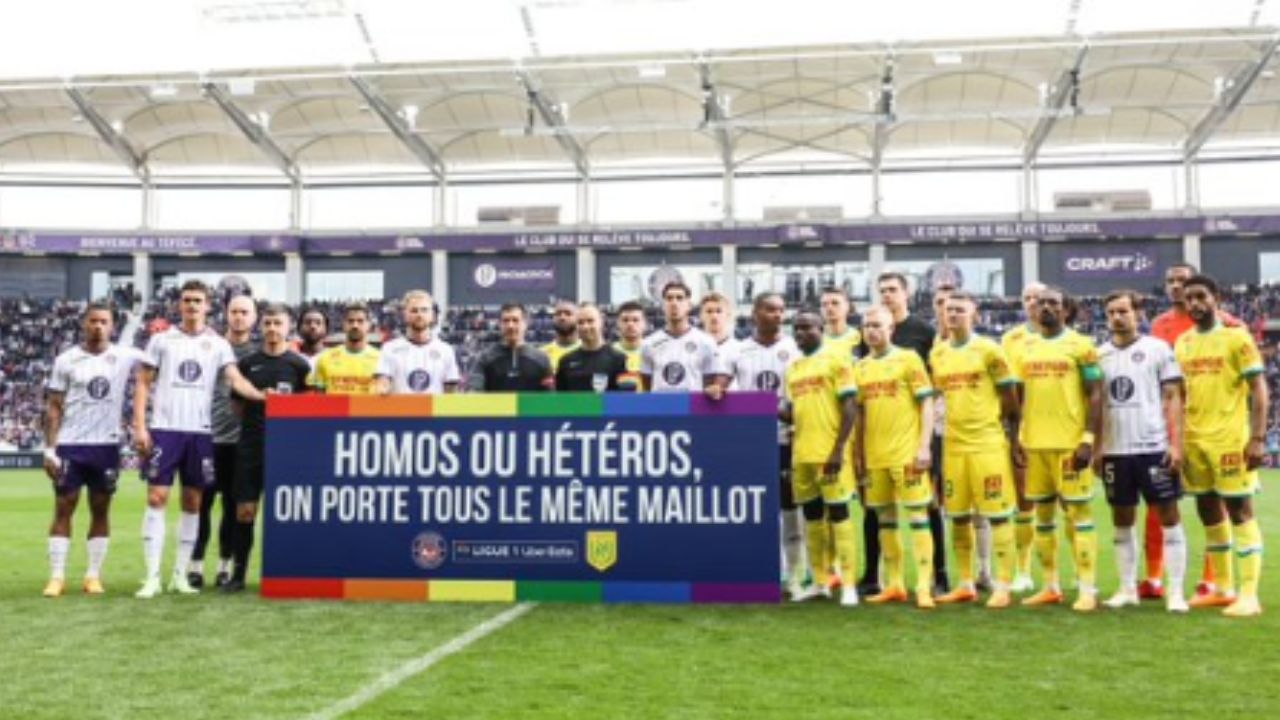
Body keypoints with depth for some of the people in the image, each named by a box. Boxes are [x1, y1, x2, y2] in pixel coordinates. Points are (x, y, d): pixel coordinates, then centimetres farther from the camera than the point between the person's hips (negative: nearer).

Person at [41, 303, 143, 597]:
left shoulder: (125, 357, 2)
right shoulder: (66, 360, 0)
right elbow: (53, 407, 1)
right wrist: (50, 448, -5)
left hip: (107, 445, 1)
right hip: (70, 445, -1)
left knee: (101, 511, 6)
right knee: (63, 509, 1)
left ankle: (94, 575, 12)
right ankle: (57, 576, 6)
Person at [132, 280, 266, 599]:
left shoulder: (218, 344, 7)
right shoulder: (161, 340, 6)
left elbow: (236, 380, -4)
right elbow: (143, 384, 6)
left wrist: (262, 396, -24)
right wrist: (140, 426, -4)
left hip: (200, 431, 2)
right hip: (164, 428, -2)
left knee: (192, 503, 5)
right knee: (157, 498, -6)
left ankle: (181, 575, 13)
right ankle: (152, 576, -2)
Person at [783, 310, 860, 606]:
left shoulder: (836, 361, -4)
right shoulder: (793, 368, 16)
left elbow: (850, 409, -9)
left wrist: (839, 450, -16)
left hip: (829, 453, -7)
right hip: (801, 454, 7)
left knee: (839, 513, -4)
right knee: (812, 515, 11)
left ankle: (849, 586, -1)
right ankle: (819, 582, 19)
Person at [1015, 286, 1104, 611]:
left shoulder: (1080, 345, -2)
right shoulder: (1026, 348, 12)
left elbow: (1095, 395, -5)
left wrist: (1089, 439, -13)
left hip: (1071, 443, -5)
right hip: (1034, 444, 5)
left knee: (1079, 512, -3)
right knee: (1043, 514, 10)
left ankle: (1088, 589, 1)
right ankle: (1051, 586, 20)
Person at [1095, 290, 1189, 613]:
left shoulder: (1158, 349, 0)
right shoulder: (1099, 354, 9)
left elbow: (1173, 398, -2)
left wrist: (1176, 443, -9)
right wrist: (1095, 448, 7)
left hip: (1154, 448, -4)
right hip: (1115, 451, 4)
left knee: (1169, 516, 0)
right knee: (1122, 520, 9)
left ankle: (1176, 591, 4)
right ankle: (1128, 588, 18)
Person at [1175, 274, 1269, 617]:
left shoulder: (1236, 337, -5)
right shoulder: (1182, 343, 11)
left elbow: (1259, 389, -8)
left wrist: (1257, 438, -15)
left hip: (1230, 439, -6)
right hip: (1194, 440, 6)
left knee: (1240, 511, -4)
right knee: (1208, 512, 11)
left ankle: (1249, 594, -2)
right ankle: (1223, 588, 21)